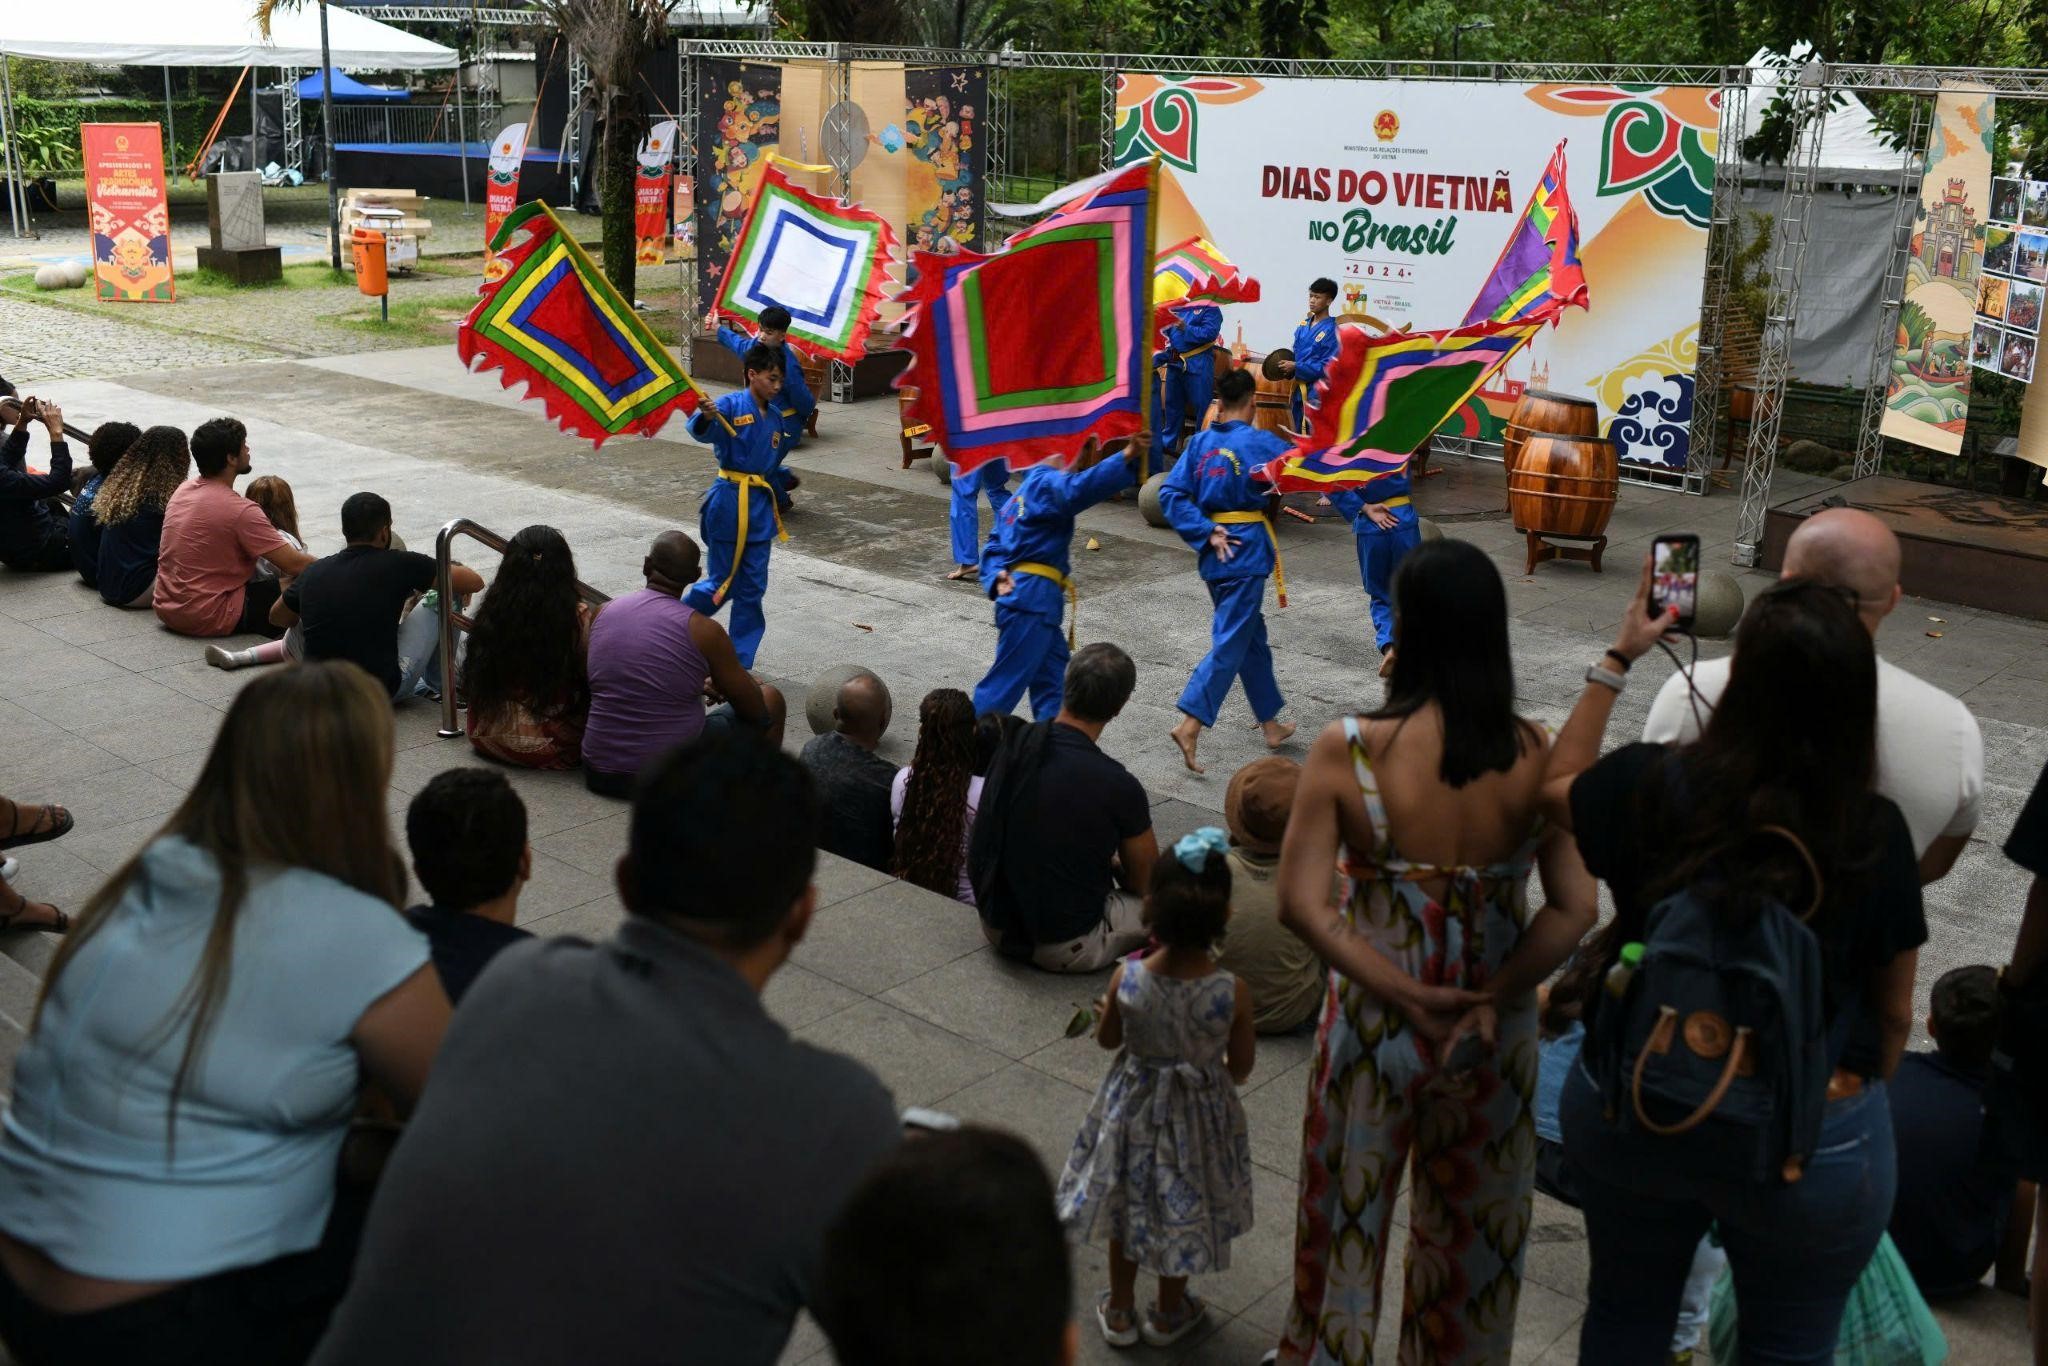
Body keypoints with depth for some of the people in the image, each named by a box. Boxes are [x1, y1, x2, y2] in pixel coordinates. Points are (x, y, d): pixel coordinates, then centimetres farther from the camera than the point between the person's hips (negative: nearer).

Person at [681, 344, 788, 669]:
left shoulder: (774, 416, 8)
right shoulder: (731, 405, -13)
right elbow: (702, 432, -32)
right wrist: (706, 417, -53)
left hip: (760, 502, 6)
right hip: (729, 500, -6)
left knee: (753, 587, 7)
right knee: (723, 583, 1)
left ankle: (740, 662, 16)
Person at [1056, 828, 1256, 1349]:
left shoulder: (1127, 978, -25)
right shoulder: (1232, 992, -26)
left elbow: (1107, 1039, -7)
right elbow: (1241, 1068, -10)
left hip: (1133, 1104, 1)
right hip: (1200, 1112, -1)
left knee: (1126, 1204, 24)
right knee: (1184, 1207, 23)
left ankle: (1119, 1311, 41)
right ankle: (1170, 1313, 43)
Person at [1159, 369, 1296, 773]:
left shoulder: (1199, 442, 3)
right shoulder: (1261, 443, -11)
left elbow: (1171, 494, -5)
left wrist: (1207, 533, -7)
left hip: (1215, 553, 6)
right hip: (1246, 552, -6)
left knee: (1252, 636, 19)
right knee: (1230, 642, -4)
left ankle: (1270, 724, 30)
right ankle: (1190, 725, -16)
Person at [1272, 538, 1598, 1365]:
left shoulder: (1347, 751, -18)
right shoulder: (1538, 755, -12)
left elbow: (1302, 906, -21)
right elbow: (1574, 909, -16)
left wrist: (1414, 1000, -17)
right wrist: (1490, 1002, -16)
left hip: (1375, 1024, -2)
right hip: (1496, 1033, 2)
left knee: (1347, 1210, 21)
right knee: (1475, 1220, 24)